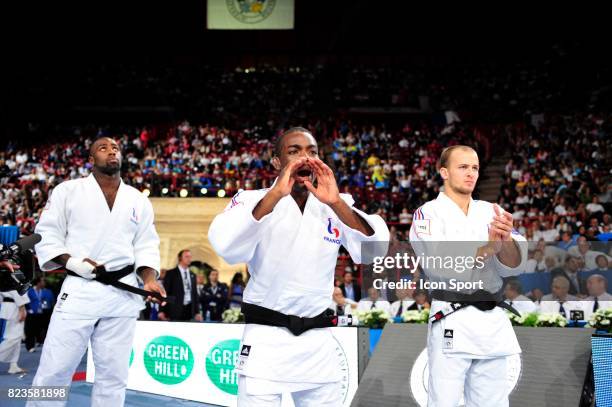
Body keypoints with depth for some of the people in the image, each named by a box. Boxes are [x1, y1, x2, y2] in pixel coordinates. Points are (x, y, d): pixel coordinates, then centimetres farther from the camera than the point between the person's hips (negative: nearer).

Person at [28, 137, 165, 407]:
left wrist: (150, 281, -5)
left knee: (113, 373, 7)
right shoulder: (68, 191, 3)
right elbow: (46, 236, 2)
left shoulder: (138, 200, 13)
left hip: (123, 294, 3)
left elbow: (146, 247, 12)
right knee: (54, 370, -6)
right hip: (79, 291, -3)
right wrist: (71, 262, -14)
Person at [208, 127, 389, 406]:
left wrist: (336, 203, -24)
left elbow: (375, 249, -10)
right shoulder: (253, 201, -3)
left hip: (318, 343, 4)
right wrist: (277, 194, -29)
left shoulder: (336, 207, 6)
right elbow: (226, 245, -23)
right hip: (266, 341, -3)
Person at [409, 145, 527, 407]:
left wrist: (506, 239, -24)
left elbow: (513, 265, -1)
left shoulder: (490, 212, 12)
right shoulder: (429, 213, 0)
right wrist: (488, 246, -25)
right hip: (452, 322, -5)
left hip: (494, 322, 5)